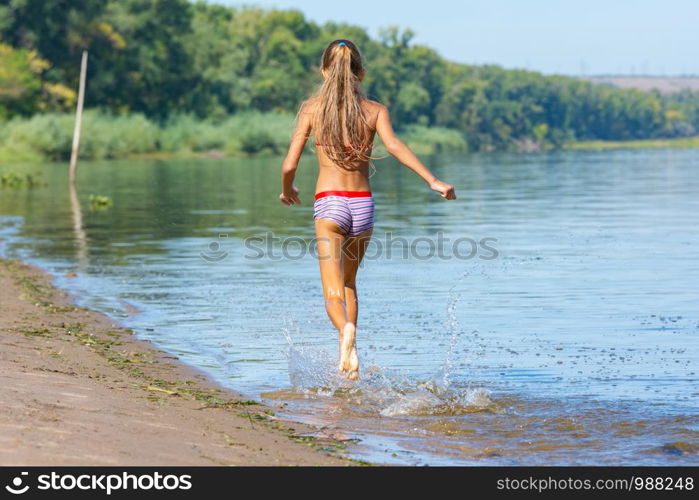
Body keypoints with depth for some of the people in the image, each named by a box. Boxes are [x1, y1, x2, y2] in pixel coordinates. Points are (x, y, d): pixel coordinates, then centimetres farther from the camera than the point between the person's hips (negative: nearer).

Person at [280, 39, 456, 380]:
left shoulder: (312, 108, 4)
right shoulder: (375, 110, 5)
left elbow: (289, 165, 1)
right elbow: (393, 145, -14)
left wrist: (286, 191, 22)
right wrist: (432, 180, -19)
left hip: (328, 203, -2)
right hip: (363, 204, 2)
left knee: (333, 294, -9)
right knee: (348, 281, 24)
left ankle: (346, 330, -41)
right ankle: (347, 353, 16)